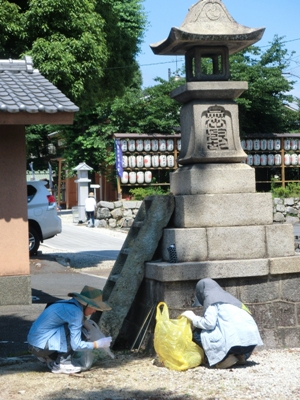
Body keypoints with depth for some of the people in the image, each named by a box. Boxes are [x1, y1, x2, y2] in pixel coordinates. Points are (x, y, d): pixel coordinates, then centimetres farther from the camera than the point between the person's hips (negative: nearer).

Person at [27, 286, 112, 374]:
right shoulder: (75, 312, -19)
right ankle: (62, 364, -12)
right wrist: (98, 344, -8)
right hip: (40, 346, -10)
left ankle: (50, 358, 14)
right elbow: (76, 345, -19)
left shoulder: (68, 305, 8)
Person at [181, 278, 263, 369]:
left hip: (236, 340, -8)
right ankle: (240, 355, 13)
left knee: (198, 334, 4)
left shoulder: (211, 297, 4)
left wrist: (193, 318, 8)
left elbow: (210, 323, -8)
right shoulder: (228, 297, 28)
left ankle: (226, 357, -7)